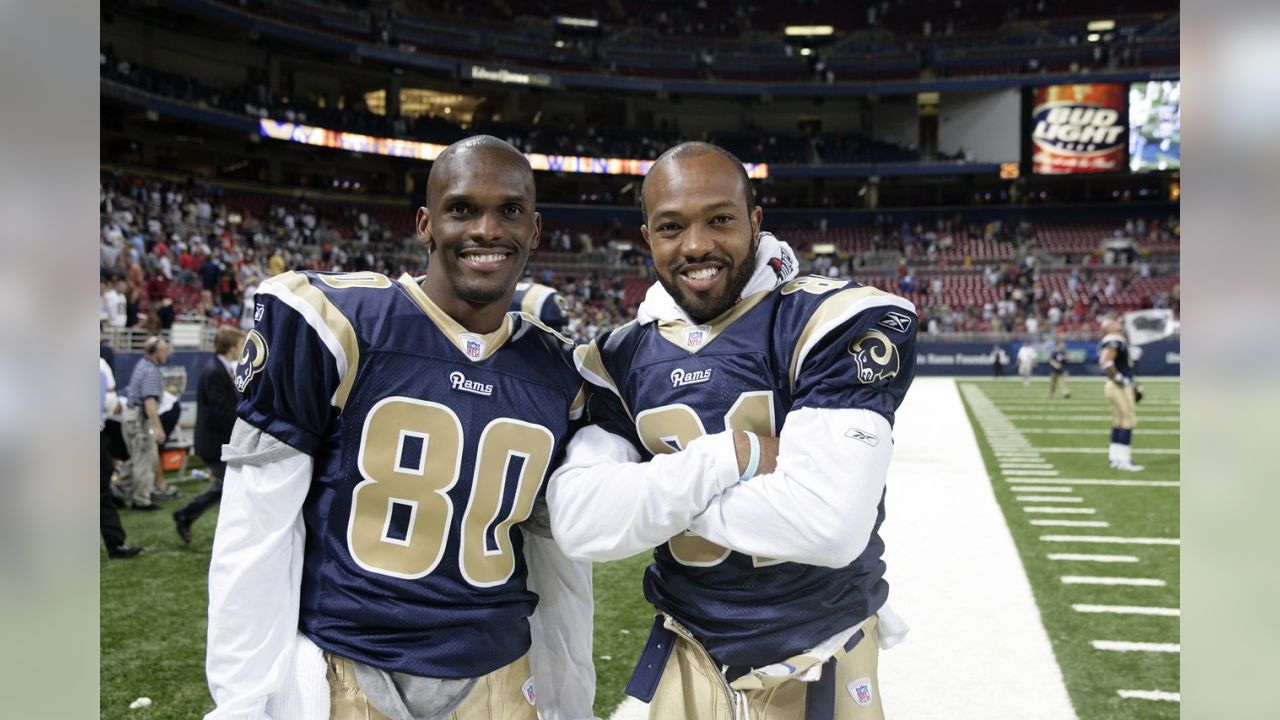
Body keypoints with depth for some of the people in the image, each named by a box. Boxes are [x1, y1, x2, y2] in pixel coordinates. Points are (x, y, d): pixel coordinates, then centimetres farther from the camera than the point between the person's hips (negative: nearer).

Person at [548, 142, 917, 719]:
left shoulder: (832, 323, -16)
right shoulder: (620, 358, -3)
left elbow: (830, 523, -27)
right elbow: (578, 524, -13)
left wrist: (653, 491, -16)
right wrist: (731, 456, -23)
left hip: (821, 668, -3)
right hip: (687, 666, 3)